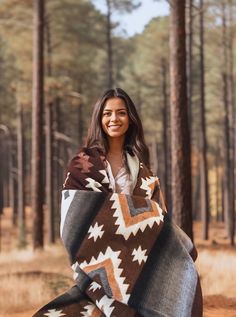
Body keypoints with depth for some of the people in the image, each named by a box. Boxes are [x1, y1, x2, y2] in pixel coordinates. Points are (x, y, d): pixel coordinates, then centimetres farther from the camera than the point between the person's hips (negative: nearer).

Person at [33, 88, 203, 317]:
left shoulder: (139, 163, 12)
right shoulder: (83, 162, 0)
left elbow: (153, 210, 11)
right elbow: (73, 217, -5)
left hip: (137, 258, 3)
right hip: (100, 259, -3)